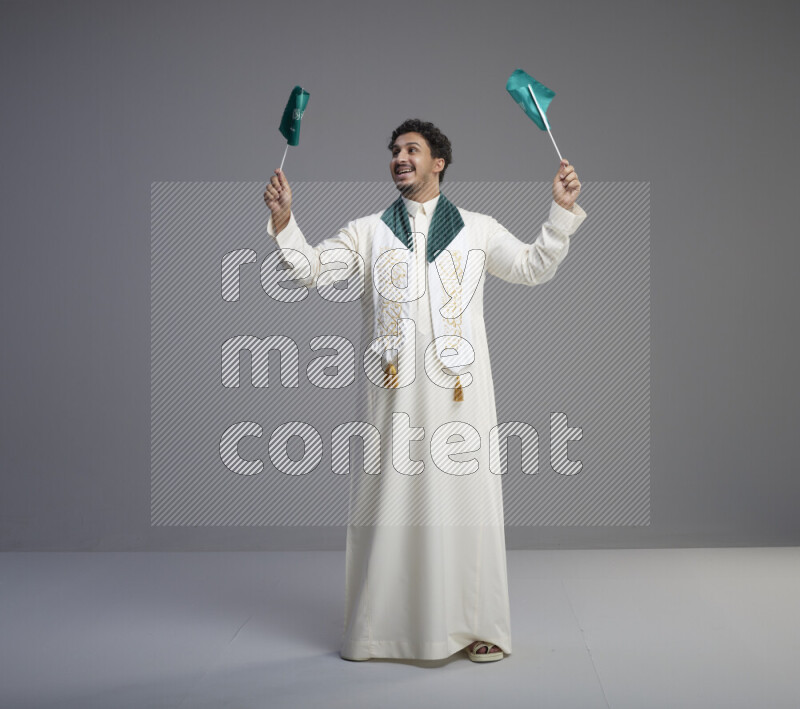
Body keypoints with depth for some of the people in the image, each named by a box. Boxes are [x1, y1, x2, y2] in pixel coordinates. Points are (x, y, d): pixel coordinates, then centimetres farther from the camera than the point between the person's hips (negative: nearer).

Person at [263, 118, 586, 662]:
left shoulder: (478, 230, 13)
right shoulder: (367, 232, 13)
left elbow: (534, 268, 8)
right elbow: (312, 268, 5)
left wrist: (562, 211, -2)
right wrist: (284, 221, -9)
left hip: (459, 392, 0)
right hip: (394, 393, 1)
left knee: (465, 502, 0)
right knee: (389, 504, 2)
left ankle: (478, 626, 12)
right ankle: (377, 628, 14)